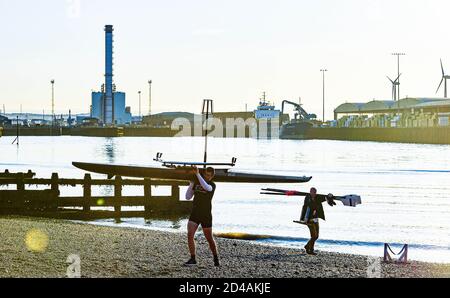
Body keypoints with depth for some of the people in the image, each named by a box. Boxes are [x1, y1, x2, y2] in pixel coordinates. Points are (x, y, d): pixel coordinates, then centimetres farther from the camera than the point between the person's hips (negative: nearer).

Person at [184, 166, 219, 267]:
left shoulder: (212, 185, -8)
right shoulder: (196, 183, 6)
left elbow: (206, 187, -33)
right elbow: (188, 197, 5)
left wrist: (197, 174, -36)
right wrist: (191, 184, -8)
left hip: (206, 215, -3)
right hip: (194, 214, 3)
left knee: (209, 238, 6)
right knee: (190, 235, -14)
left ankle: (216, 259, 25)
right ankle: (193, 259, -10)